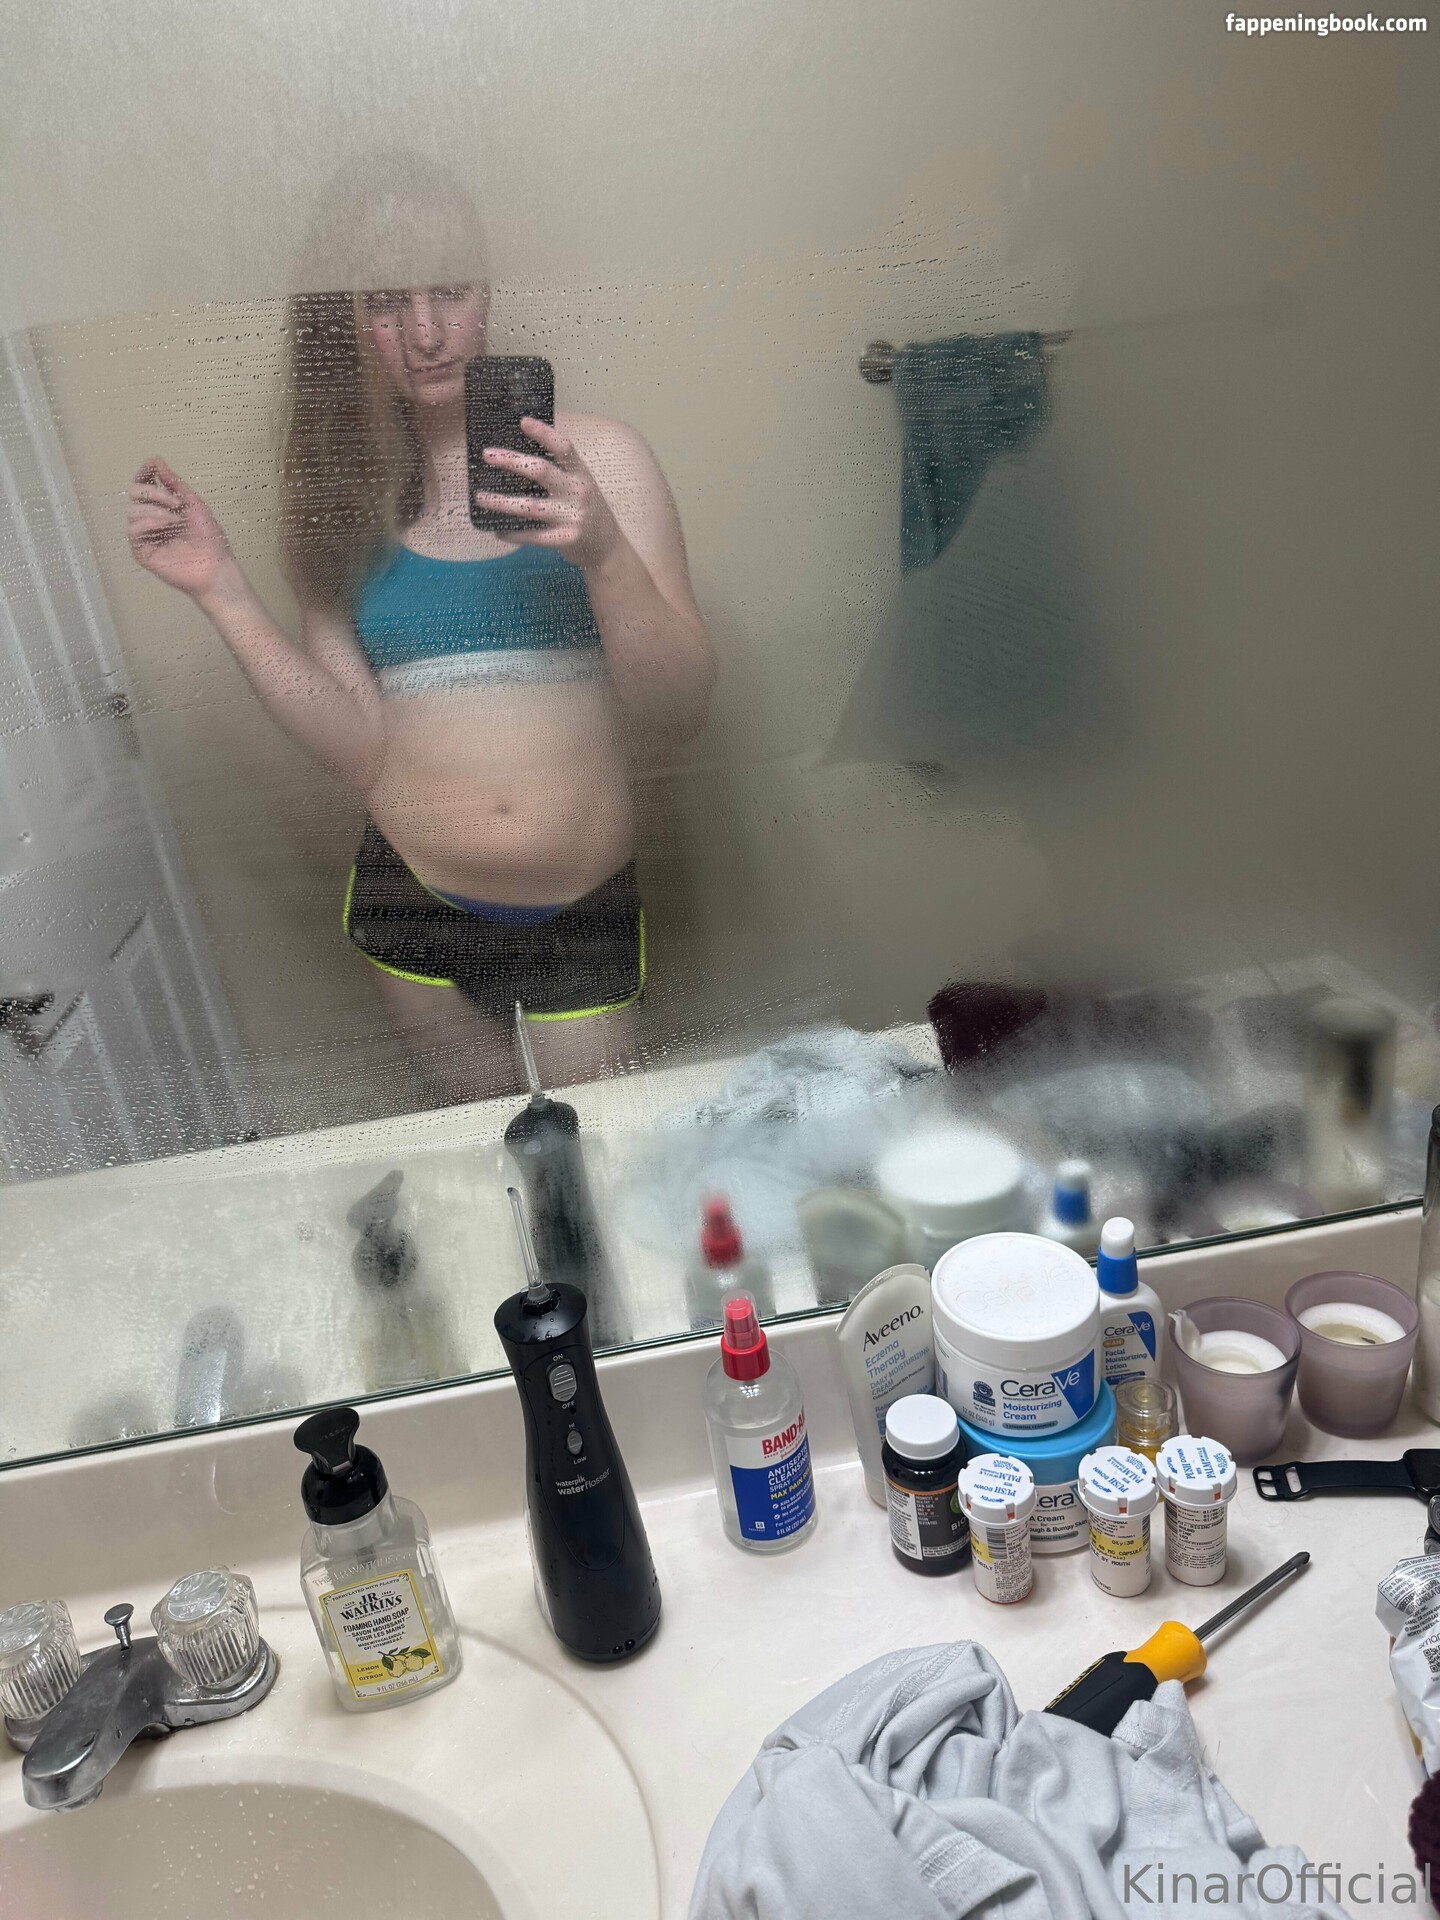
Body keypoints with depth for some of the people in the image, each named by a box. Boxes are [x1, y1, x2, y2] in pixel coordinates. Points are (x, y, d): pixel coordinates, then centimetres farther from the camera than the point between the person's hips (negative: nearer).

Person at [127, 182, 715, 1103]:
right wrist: (221, 588, -11)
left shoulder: (596, 457, -3)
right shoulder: (335, 497, 3)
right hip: (416, 908, 2)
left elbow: (681, 714, -11)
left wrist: (605, 553, -26)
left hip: (586, 909, -2)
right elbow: (360, 748, -5)